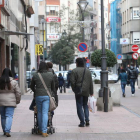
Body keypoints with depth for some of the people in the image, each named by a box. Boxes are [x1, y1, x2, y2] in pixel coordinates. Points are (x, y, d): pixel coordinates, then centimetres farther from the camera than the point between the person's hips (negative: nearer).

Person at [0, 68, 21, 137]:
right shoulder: (13, 82, -5)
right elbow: (18, 92, -3)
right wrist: (17, 100, 10)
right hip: (10, 102, -3)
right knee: (9, 116, -2)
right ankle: (7, 131, -14)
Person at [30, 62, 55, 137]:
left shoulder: (35, 75, 1)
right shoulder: (51, 75, 1)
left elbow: (32, 86, 11)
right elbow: (53, 86, 11)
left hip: (38, 96, 1)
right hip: (47, 96, 0)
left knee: (39, 112, 12)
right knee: (45, 113, -3)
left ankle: (40, 130, 18)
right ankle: (44, 131, -9)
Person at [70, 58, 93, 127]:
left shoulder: (74, 71, -6)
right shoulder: (88, 71, 9)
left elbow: (72, 82, -11)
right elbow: (91, 82, 9)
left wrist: (74, 89, 3)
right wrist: (91, 92, 13)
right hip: (86, 91, 5)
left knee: (79, 106, 1)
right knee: (85, 105, 18)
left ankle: (82, 122, -3)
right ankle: (87, 119, 4)